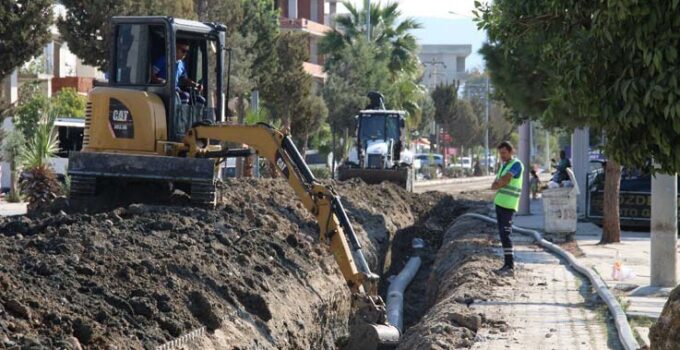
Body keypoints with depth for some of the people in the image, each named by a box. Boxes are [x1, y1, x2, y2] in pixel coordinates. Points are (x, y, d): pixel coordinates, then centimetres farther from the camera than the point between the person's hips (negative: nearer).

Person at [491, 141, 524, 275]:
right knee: (502, 234, 9)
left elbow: (504, 181, -19)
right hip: (500, 202, 9)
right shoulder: (503, 165, 19)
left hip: (508, 204, -9)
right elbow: (494, 185, 13)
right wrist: (500, 182, -8)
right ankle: (507, 264, 12)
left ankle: (510, 266, -16)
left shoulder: (516, 164, -8)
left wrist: (497, 184, 1)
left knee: (505, 234, -14)